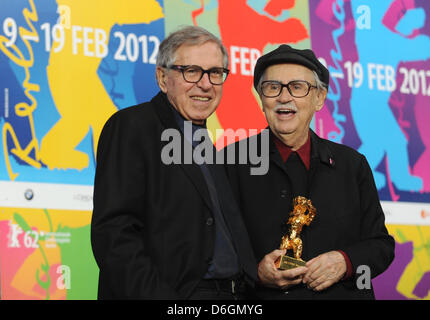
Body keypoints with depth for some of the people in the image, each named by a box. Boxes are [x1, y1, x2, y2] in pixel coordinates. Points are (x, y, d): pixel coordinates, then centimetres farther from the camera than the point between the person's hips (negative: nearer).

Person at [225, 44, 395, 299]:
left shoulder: (352, 164, 5)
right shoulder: (232, 163, -4)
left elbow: (381, 245, 6)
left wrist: (345, 262, -12)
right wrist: (254, 273, -21)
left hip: (342, 293, 2)